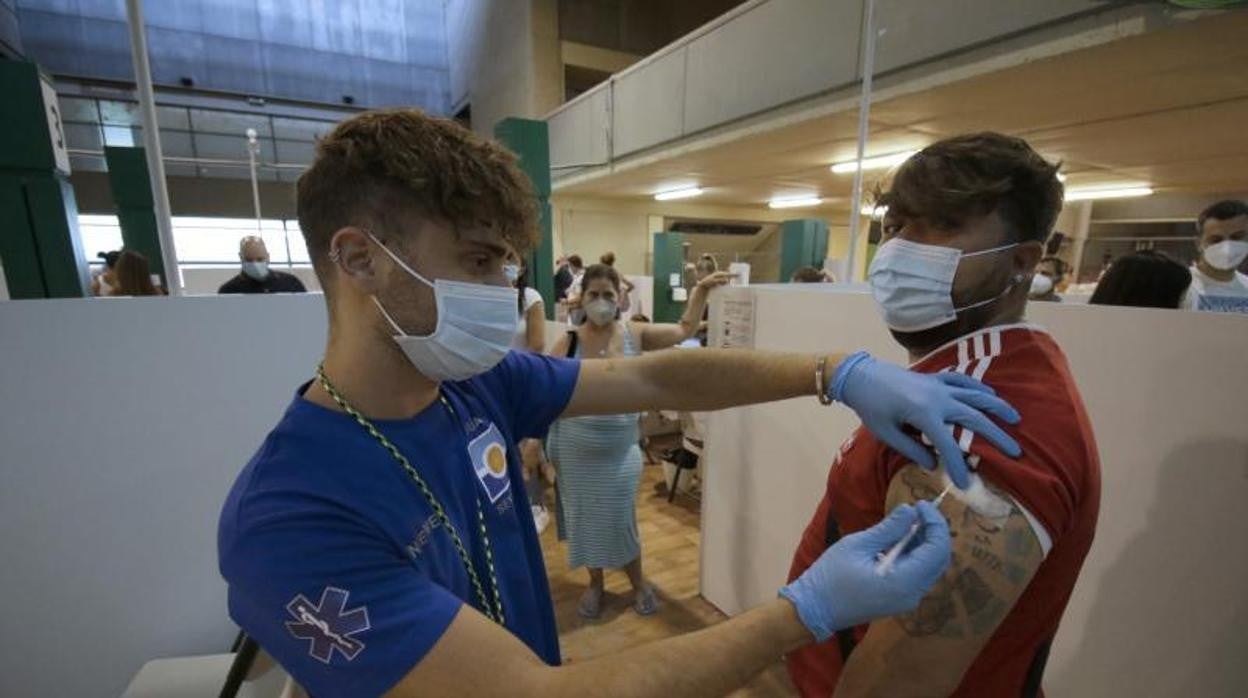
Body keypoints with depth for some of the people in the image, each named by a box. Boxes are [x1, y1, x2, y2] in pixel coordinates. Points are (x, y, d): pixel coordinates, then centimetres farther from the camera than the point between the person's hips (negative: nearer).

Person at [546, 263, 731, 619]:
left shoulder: (635, 334, -5)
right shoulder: (568, 343, -10)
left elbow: (685, 329, 6)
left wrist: (701, 290, -2)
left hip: (621, 451, 0)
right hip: (576, 451, 0)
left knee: (621, 521, 10)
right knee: (586, 519, 15)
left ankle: (638, 583, 36)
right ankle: (595, 583, 40)